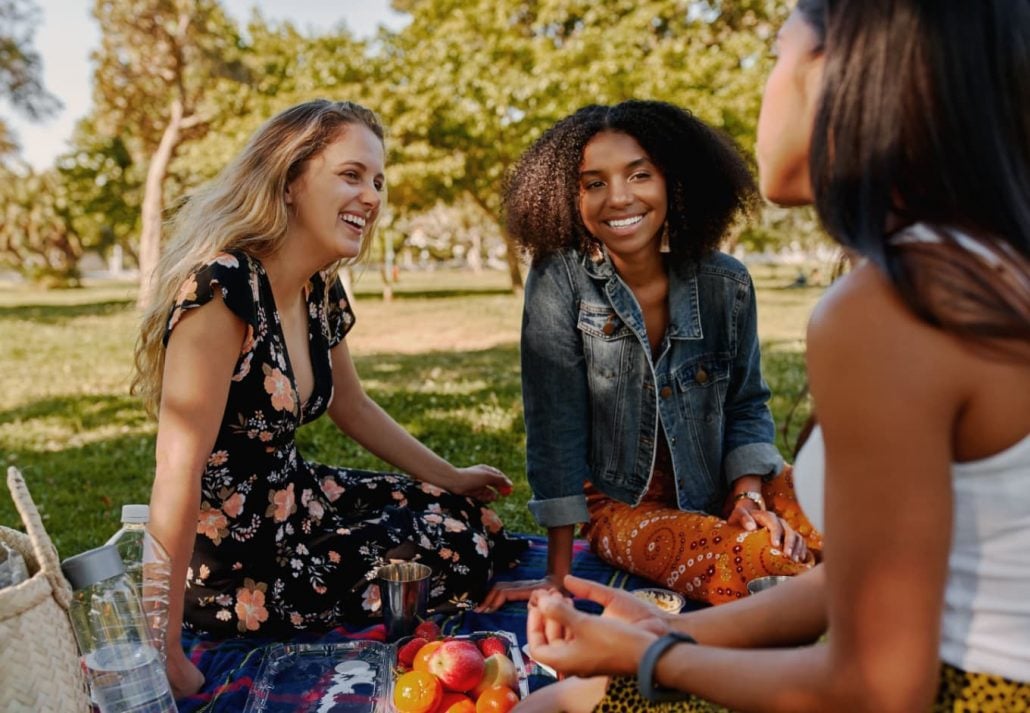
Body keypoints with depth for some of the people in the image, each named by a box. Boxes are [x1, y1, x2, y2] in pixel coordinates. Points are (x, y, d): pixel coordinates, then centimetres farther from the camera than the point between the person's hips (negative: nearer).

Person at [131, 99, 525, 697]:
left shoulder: (322, 293, -1)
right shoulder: (223, 291, -28)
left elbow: (354, 407, 14)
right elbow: (177, 478, -29)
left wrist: (452, 478, 19)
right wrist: (166, 655, -26)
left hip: (296, 500, 8)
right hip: (230, 558, -8)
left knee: (470, 518, 11)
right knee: (456, 547, -3)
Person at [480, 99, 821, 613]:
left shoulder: (726, 283, -6)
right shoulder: (557, 280, -15)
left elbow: (746, 403, 5)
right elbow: (554, 425, -16)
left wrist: (749, 496, -14)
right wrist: (557, 576, -15)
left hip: (722, 488, 4)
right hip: (621, 506, -3)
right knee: (763, 563, -28)